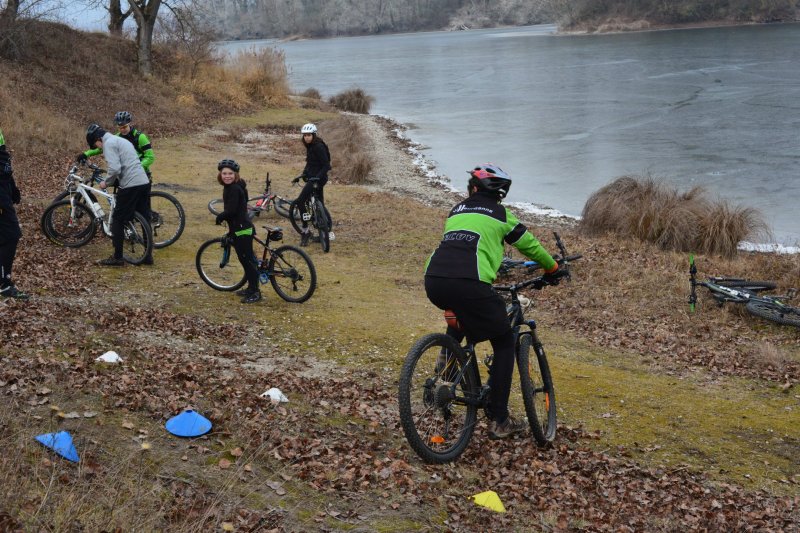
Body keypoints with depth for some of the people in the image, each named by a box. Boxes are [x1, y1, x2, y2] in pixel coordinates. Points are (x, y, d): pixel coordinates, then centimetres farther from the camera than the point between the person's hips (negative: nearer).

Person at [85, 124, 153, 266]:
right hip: (143, 182, 9)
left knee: (117, 221, 1)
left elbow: (114, 168, -18)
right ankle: (148, 256, 18)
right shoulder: (120, 140, 24)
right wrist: (111, 181, 22)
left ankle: (117, 258, 5)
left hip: (130, 185, -9)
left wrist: (106, 182, -2)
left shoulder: (108, 143, -6)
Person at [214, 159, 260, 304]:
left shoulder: (235, 189, -19)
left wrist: (219, 217, -8)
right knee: (244, 259, 16)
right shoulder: (230, 187, 12)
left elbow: (231, 210, -24)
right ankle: (251, 287, 26)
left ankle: (255, 292, 1)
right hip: (238, 229, 10)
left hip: (243, 229, -10)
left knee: (247, 259, -5)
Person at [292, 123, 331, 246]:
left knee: (300, 201, -16)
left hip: (318, 178, -10)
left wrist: (318, 177, -29)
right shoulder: (310, 146, 13)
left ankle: (305, 230, -10)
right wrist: (302, 175, 14)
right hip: (312, 177, 10)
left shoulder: (319, 147, -16)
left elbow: (326, 165, -21)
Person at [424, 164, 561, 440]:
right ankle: (499, 421, 13)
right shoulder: (500, 214, 16)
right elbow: (530, 245, 27)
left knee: (460, 314, 41)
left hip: (433, 282, 5)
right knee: (505, 343, 16)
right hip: (469, 285, -5)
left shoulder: (456, 211, 28)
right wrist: (552, 268, 47)